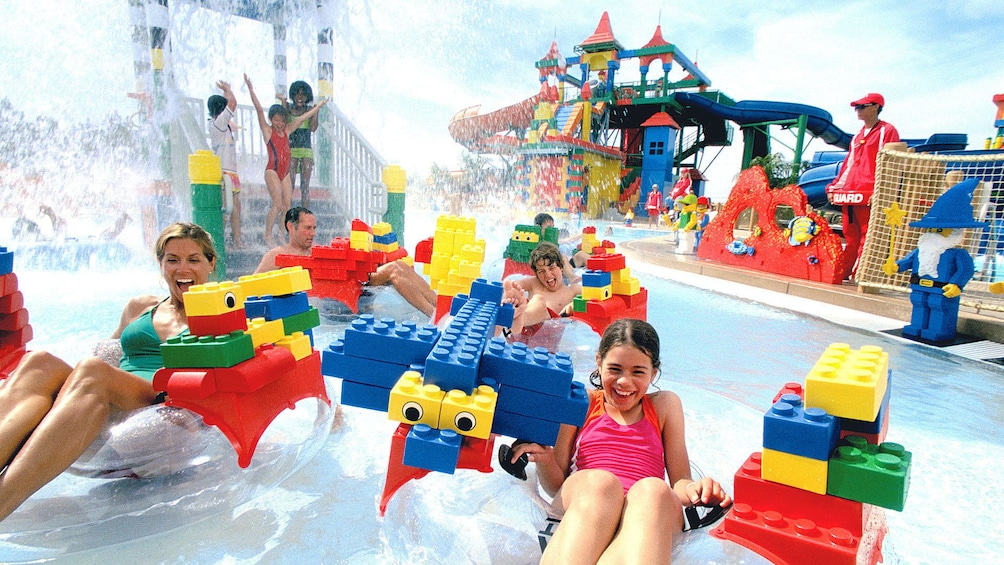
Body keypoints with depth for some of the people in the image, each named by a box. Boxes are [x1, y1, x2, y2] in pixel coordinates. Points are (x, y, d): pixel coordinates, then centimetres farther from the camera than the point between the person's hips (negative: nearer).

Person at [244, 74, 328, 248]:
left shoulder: (287, 130, 13)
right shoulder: (267, 130, -1)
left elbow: (303, 117, 19)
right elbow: (259, 110, -11)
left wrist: (318, 106, 27)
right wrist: (251, 89, -20)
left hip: (285, 172, 6)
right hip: (272, 171, -6)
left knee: (288, 205, 2)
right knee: (277, 204, -14)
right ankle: (268, 235, -5)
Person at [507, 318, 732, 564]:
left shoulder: (665, 405, 24)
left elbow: (680, 481, 17)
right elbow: (556, 485, 15)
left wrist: (694, 489, -8)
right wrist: (544, 459, -8)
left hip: (645, 519, 1)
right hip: (579, 507, -1)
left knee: (653, 489, -35)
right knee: (599, 481, -37)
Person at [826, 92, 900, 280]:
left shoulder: (887, 131, 0)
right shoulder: (857, 136, 24)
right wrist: (834, 187, 17)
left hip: (868, 195, -8)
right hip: (848, 193, 8)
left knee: (867, 235, -7)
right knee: (850, 235, 10)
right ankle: (842, 272, 13)